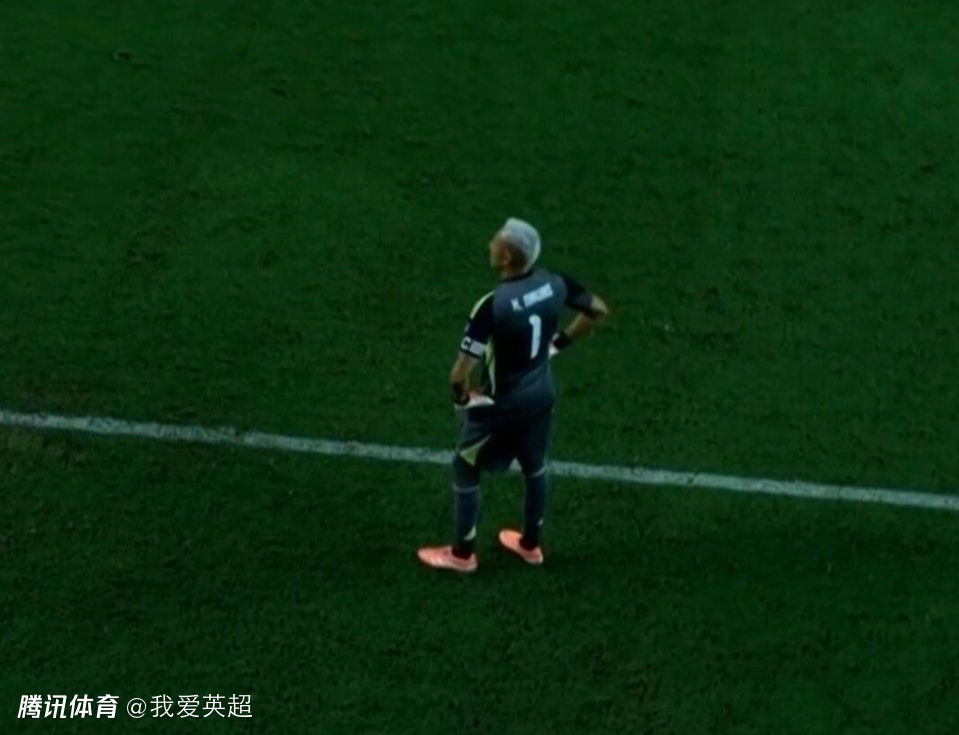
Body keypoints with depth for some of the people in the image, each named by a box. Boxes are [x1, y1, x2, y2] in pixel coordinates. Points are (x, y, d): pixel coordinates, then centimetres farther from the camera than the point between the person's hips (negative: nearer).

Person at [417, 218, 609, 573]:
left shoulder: (493, 305, -32)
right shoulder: (554, 283, -13)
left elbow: (461, 372, -31)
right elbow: (598, 310, 4)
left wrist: (461, 396, -9)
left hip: (502, 404, -6)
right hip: (542, 393, 6)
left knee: (465, 470, 15)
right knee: (535, 467, 26)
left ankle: (462, 553, 30)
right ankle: (531, 544, 45)